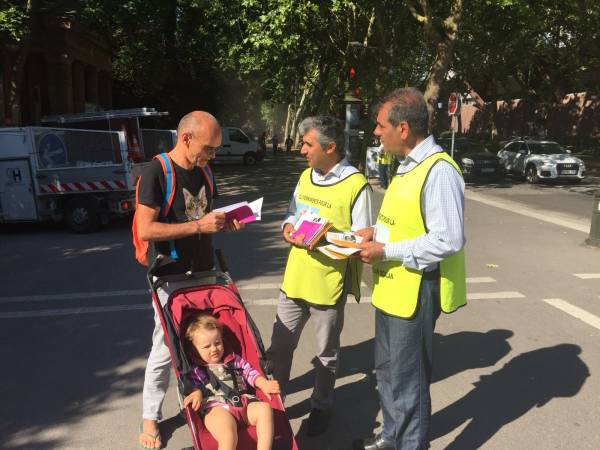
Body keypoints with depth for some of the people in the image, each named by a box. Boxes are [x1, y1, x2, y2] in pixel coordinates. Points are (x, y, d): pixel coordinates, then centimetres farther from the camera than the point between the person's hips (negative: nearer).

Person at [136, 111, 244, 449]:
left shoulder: (203, 172, 7)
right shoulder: (156, 173, -15)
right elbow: (145, 229, -22)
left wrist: (225, 223, -4)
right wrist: (198, 225, -26)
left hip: (205, 274, 6)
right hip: (172, 279, -6)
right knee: (165, 349, 5)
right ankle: (150, 418, 24)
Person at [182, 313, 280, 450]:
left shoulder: (234, 359, 26)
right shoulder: (195, 369, 15)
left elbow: (250, 372, 21)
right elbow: (193, 385, 2)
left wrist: (264, 384, 2)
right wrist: (196, 393, -23)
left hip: (243, 403, 5)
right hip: (216, 408, -5)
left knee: (264, 408, -27)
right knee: (228, 436, -35)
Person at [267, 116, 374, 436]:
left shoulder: (356, 185, -15)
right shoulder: (305, 176, 7)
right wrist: (289, 228, -6)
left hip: (329, 284, -6)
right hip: (294, 278, 6)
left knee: (326, 353, 14)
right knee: (279, 346, 15)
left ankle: (321, 407, 35)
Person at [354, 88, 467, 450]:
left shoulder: (439, 171, -22)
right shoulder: (408, 165, 10)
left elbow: (448, 240, -27)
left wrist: (387, 251, -22)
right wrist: (377, 232, 4)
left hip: (415, 291, -10)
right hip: (391, 286, 10)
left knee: (406, 379, 5)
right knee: (388, 370, 23)